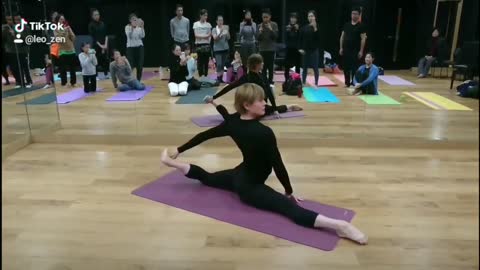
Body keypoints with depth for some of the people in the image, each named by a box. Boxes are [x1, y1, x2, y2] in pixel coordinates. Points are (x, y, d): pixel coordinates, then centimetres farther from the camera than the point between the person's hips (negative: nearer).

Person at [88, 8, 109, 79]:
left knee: (105, 59, 2)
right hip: (96, 45, -3)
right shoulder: (91, 25, -4)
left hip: (104, 44, 3)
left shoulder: (102, 23, 6)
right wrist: (100, 46, -13)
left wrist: (105, 44, -7)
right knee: (97, 60, -2)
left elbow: (106, 35, 4)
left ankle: (106, 74, 12)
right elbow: (93, 37, -7)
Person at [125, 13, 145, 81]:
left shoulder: (139, 27, 4)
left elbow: (142, 36, -11)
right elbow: (129, 35, -21)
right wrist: (132, 27, -33)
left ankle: (138, 81, 14)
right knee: (130, 66, -7)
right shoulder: (127, 27, -3)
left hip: (139, 47, 3)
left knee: (140, 66, 1)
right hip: (130, 47, -3)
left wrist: (142, 27, -21)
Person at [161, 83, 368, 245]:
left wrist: (178, 150, 18)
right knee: (291, 209, -23)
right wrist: (289, 192, -5)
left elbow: (203, 136, 4)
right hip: (251, 188, -7)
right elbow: (277, 165, -21)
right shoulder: (264, 133, -29)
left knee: (207, 177, 36)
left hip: (238, 177, 7)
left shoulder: (232, 122, -7)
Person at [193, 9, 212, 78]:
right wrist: (204, 37, -12)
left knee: (206, 61, 4)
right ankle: (200, 76, 5)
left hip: (207, 45, 3)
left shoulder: (208, 24, 8)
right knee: (200, 61, -1)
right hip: (199, 45, -3)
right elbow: (196, 35, -6)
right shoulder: (196, 24, 0)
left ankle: (206, 76, 11)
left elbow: (210, 35, 6)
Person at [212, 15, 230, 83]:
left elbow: (228, 38, -2)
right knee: (219, 64, -12)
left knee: (223, 64, 5)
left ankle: (221, 78, 11)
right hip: (217, 49, -3)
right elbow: (215, 38, -14)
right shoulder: (214, 29, -1)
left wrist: (227, 31, -17)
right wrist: (221, 32, -26)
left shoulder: (225, 28, 6)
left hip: (225, 48, 3)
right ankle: (218, 78, -8)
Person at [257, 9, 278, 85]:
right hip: (262, 49, 1)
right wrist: (260, 32, -19)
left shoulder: (274, 25, -1)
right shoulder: (260, 25, 2)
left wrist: (271, 29, -20)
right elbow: (258, 38, 0)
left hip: (271, 49, -1)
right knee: (263, 67, -2)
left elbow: (275, 36, -6)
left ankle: (270, 81, 10)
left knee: (270, 66, 1)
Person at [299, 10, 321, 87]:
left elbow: (318, 37, -15)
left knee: (315, 68, -1)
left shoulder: (317, 27, -2)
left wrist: (315, 28, -21)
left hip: (314, 50, -2)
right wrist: (300, 48, -4)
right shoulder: (304, 27, 4)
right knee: (305, 67, 8)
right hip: (306, 50, 2)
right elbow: (301, 39, 5)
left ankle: (316, 84, 8)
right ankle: (303, 83, 17)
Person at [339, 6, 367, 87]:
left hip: (355, 50, -4)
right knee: (346, 67, 7)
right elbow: (342, 36, 12)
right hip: (346, 49, 4)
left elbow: (363, 39, -7)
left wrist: (361, 51, -13)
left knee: (354, 67, -3)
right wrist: (341, 48, 7)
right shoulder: (346, 25, 9)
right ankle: (347, 82, 18)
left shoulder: (361, 26, -4)